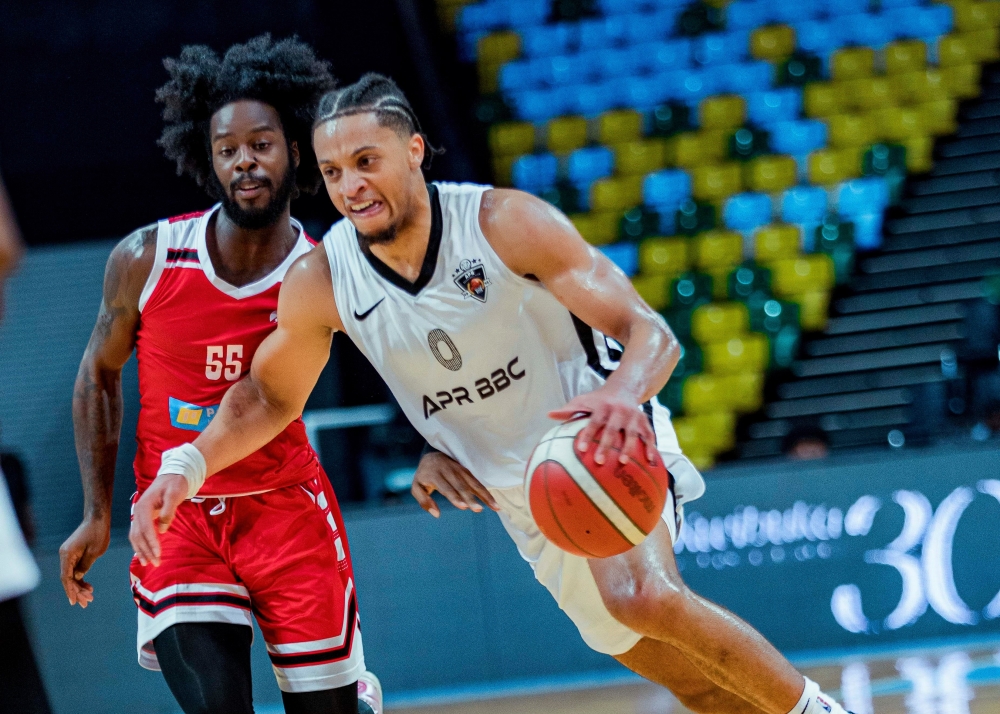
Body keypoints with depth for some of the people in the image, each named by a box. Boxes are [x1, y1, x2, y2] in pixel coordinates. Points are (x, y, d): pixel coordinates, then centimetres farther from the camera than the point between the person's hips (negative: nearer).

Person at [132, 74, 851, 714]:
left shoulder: (506, 223, -22)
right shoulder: (320, 283, -12)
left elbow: (649, 333, -25)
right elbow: (269, 398, 6)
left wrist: (622, 398, -48)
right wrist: (186, 465, -12)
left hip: (603, 441, -4)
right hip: (521, 494, 4)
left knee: (642, 595, -32)